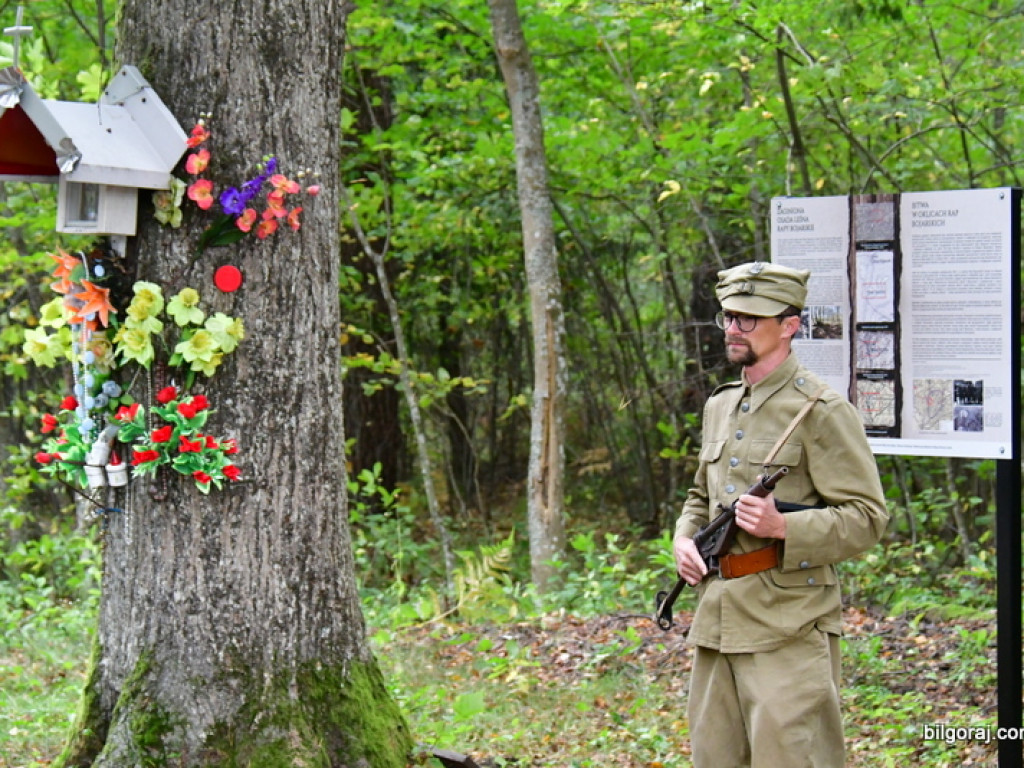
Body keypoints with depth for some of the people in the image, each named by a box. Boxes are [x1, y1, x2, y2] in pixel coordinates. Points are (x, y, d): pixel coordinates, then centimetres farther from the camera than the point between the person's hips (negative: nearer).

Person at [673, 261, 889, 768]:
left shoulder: (821, 411, -8)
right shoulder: (719, 407, 16)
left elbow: (867, 518, -11)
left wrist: (783, 527, -24)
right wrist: (684, 538, 8)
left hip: (789, 627, -8)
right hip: (716, 622, 8)